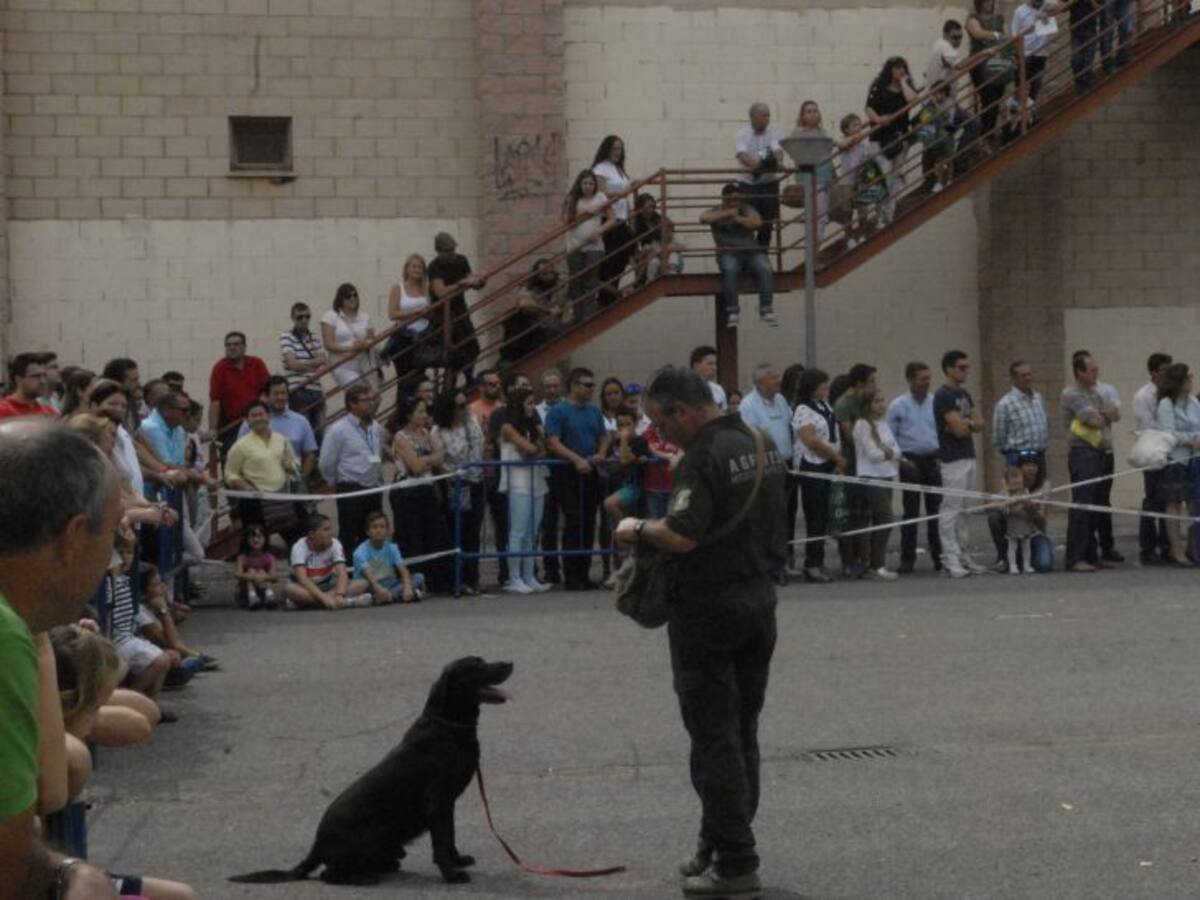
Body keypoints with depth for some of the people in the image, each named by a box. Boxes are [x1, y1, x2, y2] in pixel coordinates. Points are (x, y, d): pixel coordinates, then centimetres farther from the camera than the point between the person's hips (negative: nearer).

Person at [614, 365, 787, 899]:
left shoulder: (704, 457, -20)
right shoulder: (762, 445, 10)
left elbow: (682, 536, -28)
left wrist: (637, 529, -10)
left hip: (709, 607, -9)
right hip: (760, 598, 9)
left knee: (714, 739, -3)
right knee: (742, 733, 14)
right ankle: (722, 846, 23)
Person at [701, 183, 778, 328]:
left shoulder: (746, 209, 14)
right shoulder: (717, 211, 13)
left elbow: (757, 222, -6)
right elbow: (703, 218, -11)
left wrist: (737, 217, -9)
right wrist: (727, 213, -10)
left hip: (752, 251, 1)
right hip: (729, 253, -1)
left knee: (765, 269, -30)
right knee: (730, 270, -37)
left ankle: (766, 311, -29)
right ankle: (733, 312, -34)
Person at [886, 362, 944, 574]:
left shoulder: (936, 403, 6)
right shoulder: (898, 405, -2)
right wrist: (901, 460, -9)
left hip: (934, 460, 3)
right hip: (910, 461, -3)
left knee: (936, 509, 3)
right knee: (910, 512, -1)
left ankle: (939, 556, 10)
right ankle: (907, 559, 3)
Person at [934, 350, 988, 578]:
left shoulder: (964, 394, 16)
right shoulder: (943, 396, -12)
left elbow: (980, 424, 11)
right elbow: (959, 429, -18)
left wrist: (965, 423, -8)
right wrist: (971, 423, 2)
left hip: (969, 458, 9)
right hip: (953, 461, -9)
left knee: (963, 510, 11)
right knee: (951, 510, -7)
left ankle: (964, 557, 14)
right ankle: (950, 560, -6)